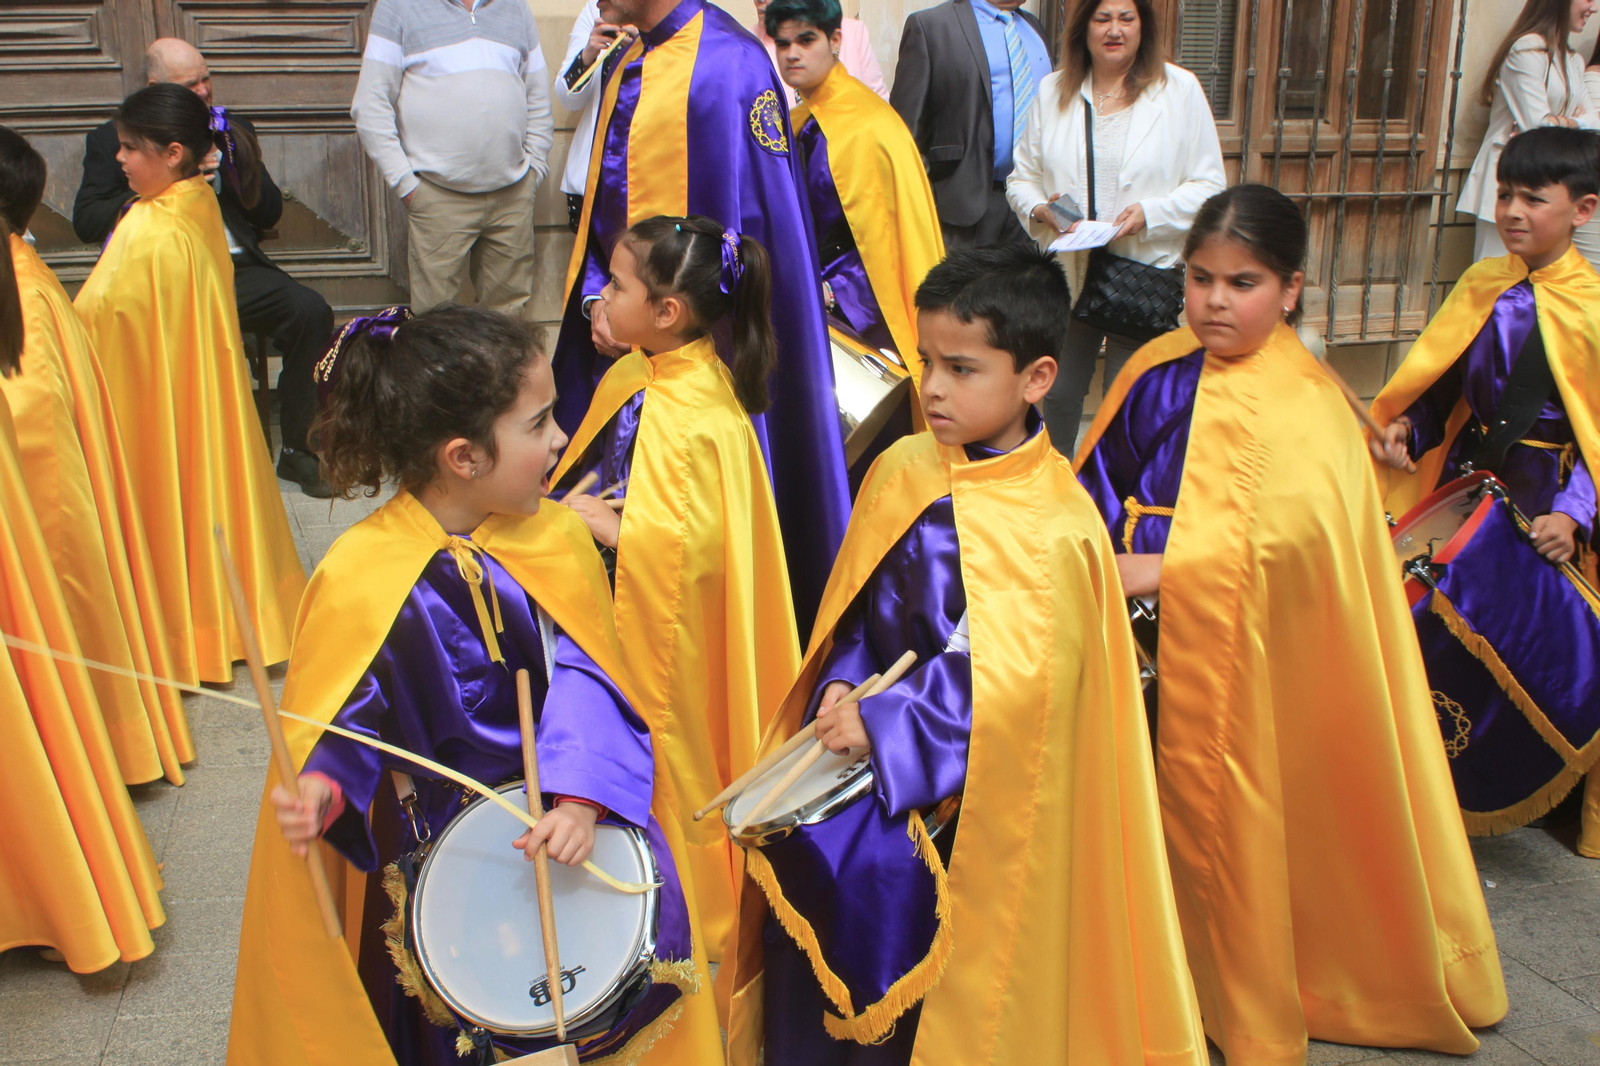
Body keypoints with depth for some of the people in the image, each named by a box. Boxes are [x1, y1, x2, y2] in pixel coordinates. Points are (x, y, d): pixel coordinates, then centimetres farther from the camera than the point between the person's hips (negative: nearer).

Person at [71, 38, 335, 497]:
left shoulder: (234, 129, 20)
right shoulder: (111, 139, 12)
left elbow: (270, 214, 17)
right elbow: (85, 222, 3)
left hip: (235, 268, 3)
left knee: (312, 311, -25)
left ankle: (299, 449, -13)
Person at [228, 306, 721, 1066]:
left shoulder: (553, 540, -4)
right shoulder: (363, 578, -16)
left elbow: (584, 678, -11)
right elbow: (349, 722, -8)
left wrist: (581, 798, -26)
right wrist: (321, 791, -29)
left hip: (557, 804, 4)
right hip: (435, 839, -3)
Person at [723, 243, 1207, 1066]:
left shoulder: (1054, 528, -16)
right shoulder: (901, 471, 2)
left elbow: (1011, 679, -19)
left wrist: (884, 726, -21)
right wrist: (842, 694, -5)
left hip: (966, 778, -5)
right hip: (872, 738, 5)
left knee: (878, 871, -13)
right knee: (798, 851, -3)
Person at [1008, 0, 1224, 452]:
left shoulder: (1180, 89, 0)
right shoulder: (1052, 91, 9)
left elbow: (1209, 186, -2)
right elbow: (1022, 177, 12)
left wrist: (1149, 213, -17)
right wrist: (1039, 208, -10)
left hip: (1145, 272, -3)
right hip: (1067, 268, 3)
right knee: (1059, 395, 10)